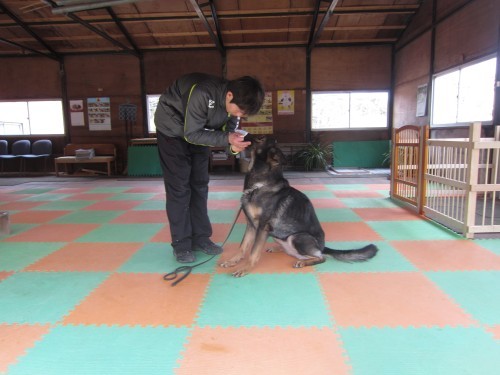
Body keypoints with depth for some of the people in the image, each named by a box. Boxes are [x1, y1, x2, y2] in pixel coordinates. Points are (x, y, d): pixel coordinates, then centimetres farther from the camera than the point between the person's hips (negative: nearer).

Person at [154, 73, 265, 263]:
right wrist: (227, 139, -39)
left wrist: (235, 146, -32)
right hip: (173, 128, -6)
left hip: (198, 131, 6)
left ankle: (200, 238, 13)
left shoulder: (235, 102, -16)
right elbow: (191, 134, -31)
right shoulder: (202, 94, -38)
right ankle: (181, 245, 0)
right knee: (179, 187, -9)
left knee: (200, 185, 4)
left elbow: (229, 130, -9)